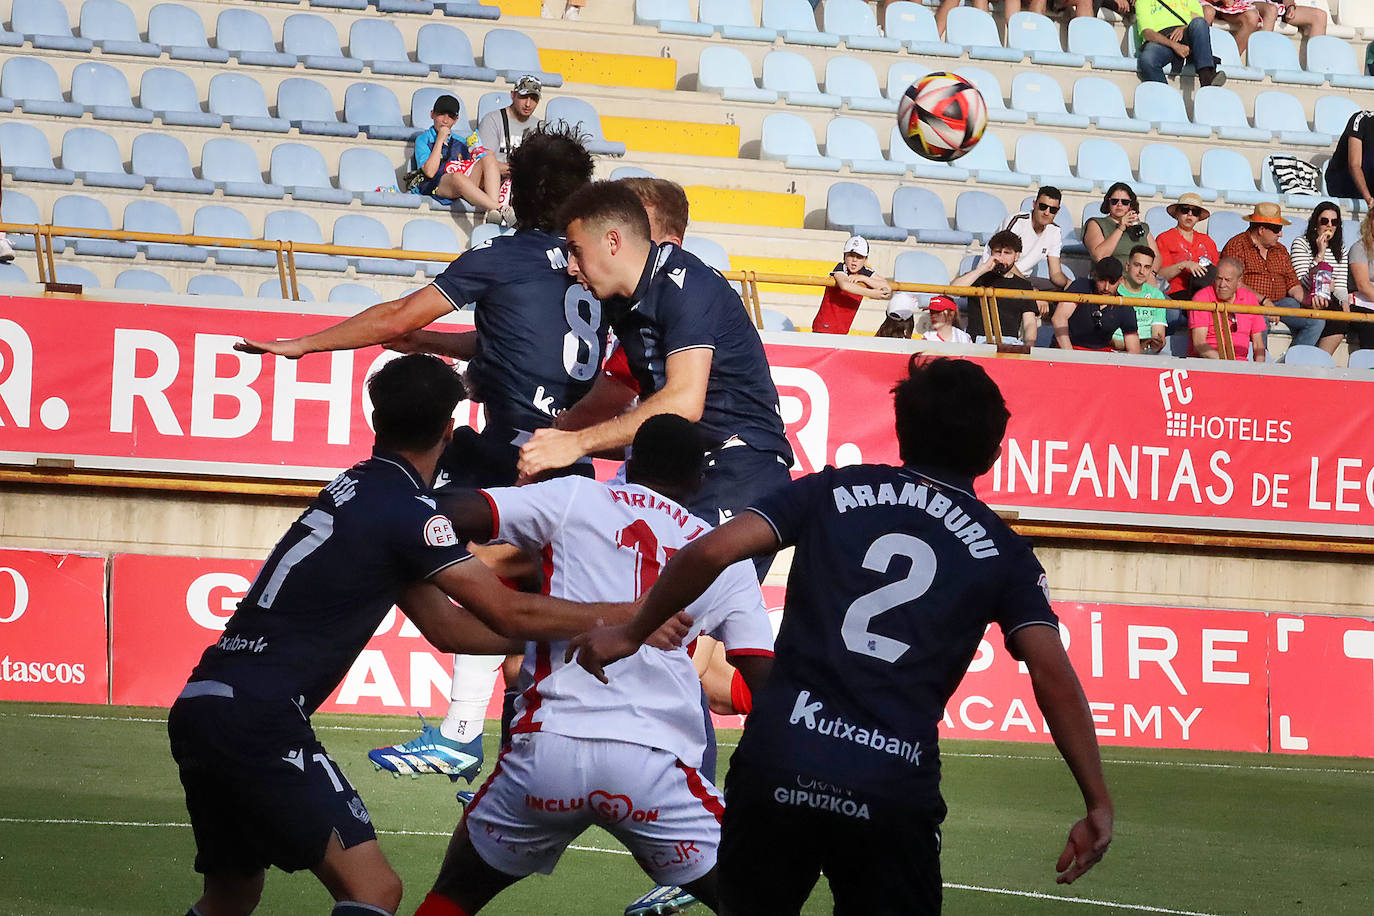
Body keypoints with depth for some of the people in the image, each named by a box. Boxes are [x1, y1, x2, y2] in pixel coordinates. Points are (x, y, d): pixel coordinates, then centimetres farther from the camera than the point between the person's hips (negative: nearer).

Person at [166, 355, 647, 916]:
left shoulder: (353, 491, 20)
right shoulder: (407, 510, -8)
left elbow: (443, 625, 25)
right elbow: (508, 613, -9)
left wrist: (565, 635, 25)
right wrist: (629, 616, 1)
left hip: (199, 703, 9)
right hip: (258, 720, -9)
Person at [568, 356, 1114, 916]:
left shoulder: (832, 491, 12)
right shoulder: (1002, 553, 11)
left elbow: (709, 551, 0)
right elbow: (1053, 675, -1)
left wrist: (632, 634, 13)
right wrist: (1097, 804, 1)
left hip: (774, 764, 1)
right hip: (896, 787, -1)